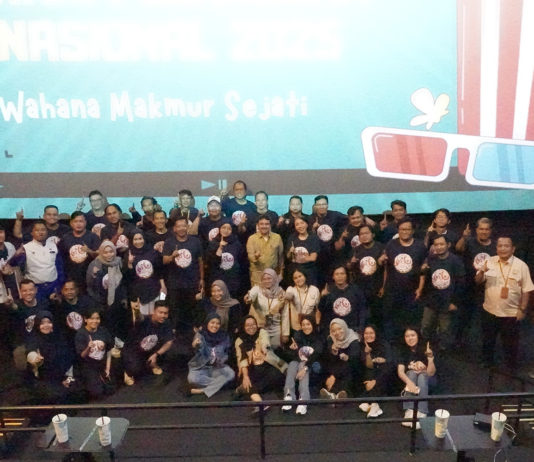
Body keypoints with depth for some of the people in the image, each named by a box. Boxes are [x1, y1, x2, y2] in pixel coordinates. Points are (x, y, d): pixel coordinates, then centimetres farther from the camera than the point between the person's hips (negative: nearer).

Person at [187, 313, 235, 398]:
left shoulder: (224, 336, -1)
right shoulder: (200, 334, -11)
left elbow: (226, 352, 13)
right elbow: (200, 353, -27)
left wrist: (222, 360, -10)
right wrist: (196, 346, -51)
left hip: (217, 367, 3)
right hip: (201, 367, -2)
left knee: (231, 374, -26)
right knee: (192, 378, -33)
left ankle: (203, 390, -24)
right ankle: (220, 382, -15)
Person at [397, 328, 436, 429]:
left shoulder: (425, 349, -17)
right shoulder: (403, 351, -12)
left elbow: (431, 373, -23)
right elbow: (400, 371, -22)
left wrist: (430, 358, -39)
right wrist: (409, 382, -42)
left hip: (425, 377, -1)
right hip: (410, 376, 1)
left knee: (421, 376, -34)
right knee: (412, 373, -32)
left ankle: (421, 414, -46)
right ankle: (409, 412, -43)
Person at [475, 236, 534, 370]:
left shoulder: (521, 265, -10)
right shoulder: (489, 261, -4)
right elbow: (478, 281, -2)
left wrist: (522, 309, -7)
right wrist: (482, 271, -23)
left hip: (511, 313, -3)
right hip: (490, 310, 3)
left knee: (510, 342, 13)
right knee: (488, 339, 19)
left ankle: (511, 366, 34)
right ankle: (487, 361, 41)